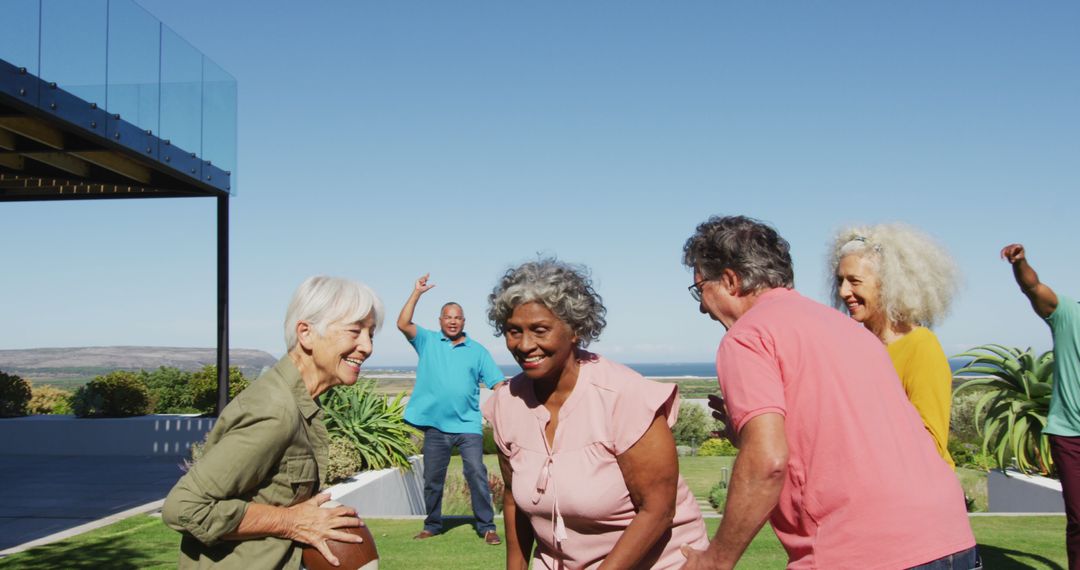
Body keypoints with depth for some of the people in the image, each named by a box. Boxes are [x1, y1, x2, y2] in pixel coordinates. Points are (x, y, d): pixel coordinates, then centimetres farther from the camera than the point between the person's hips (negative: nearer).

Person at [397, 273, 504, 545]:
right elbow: (403, 324, -9)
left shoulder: (477, 350, 7)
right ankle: (432, 525, 27)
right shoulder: (428, 341, 6)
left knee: (477, 474, -8)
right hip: (435, 425, 1)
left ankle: (486, 526, 1)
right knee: (432, 479, 11)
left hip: (468, 424, -1)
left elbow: (497, 383, 3)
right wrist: (417, 292, -11)